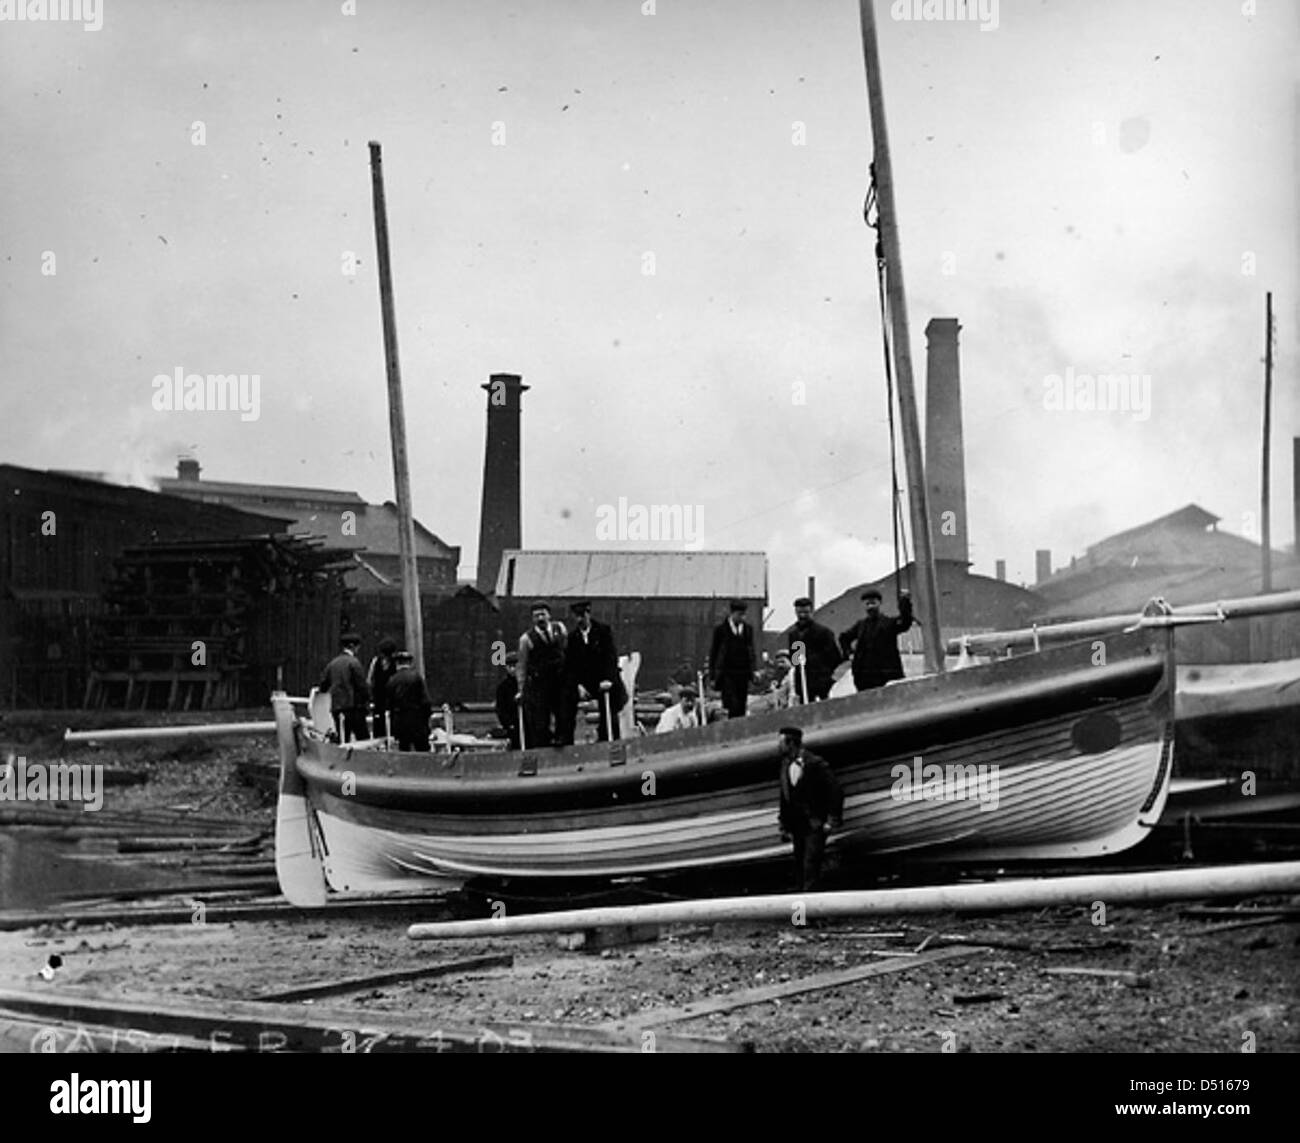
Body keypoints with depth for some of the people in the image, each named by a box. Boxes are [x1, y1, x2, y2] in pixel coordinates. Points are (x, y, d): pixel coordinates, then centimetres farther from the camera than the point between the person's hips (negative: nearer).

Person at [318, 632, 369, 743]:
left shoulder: (332, 663, 11)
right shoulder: (354, 662, -8)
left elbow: (323, 684, 12)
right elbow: (361, 685, -11)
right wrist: (366, 698, 3)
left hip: (336, 706, 6)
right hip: (353, 705, -6)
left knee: (342, 740, 8)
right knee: (363, 740, -4)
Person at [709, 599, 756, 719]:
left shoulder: (748, 629, 11)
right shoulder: (721, 629, 1)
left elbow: (751, 651, 16)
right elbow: (713, 653, 4)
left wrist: (752, 671, 6)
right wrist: (712, 676, 0)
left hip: (743, 674, 3)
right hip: (726, 673, -3)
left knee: (741, 707, 1)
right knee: (732, 706, -14)